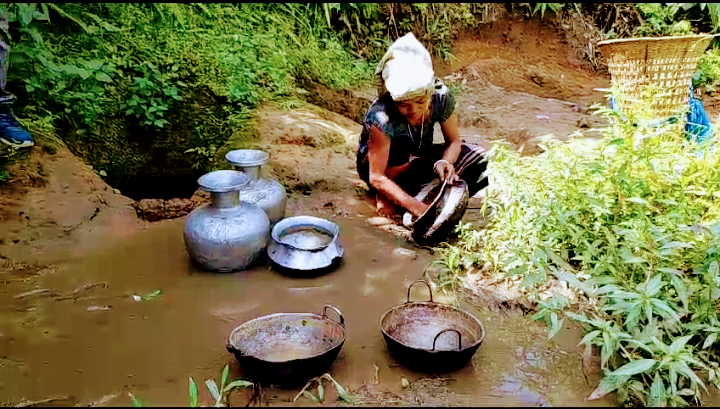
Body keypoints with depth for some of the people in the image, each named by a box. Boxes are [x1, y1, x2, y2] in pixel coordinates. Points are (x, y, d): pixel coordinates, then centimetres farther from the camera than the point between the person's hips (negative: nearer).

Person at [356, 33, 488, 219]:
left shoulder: (441, 97, -23)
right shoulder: (381, 117, -35)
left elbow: (453, 141, -8)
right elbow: (377, 178, -32)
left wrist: (444, 162, -31)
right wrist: (414, 205, -43)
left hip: (419, 155, 4)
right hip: (377, 163, -4)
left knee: (480, 160, -16)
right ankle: (385, 196, -12)